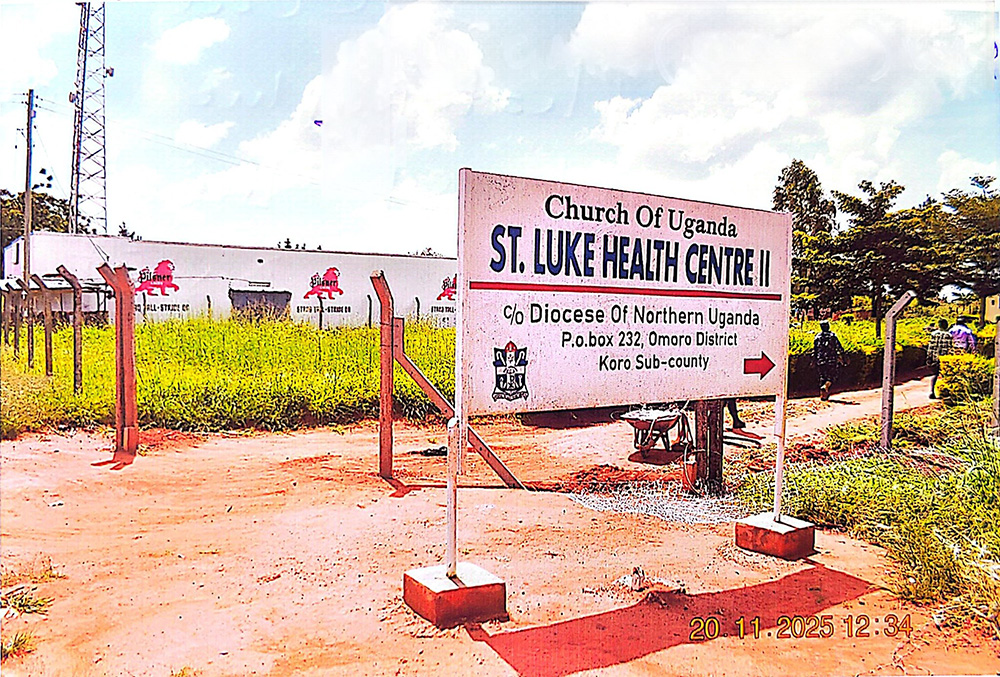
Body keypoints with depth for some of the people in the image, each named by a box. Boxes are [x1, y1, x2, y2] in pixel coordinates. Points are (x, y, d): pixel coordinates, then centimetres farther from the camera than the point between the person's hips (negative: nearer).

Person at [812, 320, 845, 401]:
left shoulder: (817, 337, 5)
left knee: (822, 378, 12)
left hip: (820, 361, 2)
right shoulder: (832, 336, -2)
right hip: (831, 361, -2)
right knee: (832, 377, 7)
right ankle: (825, 387, -23)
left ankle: (822, 395, 10)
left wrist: (814, 360, 14)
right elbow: (839, 348, -4)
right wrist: (841, 358, 2)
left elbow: (814, 350, 6)